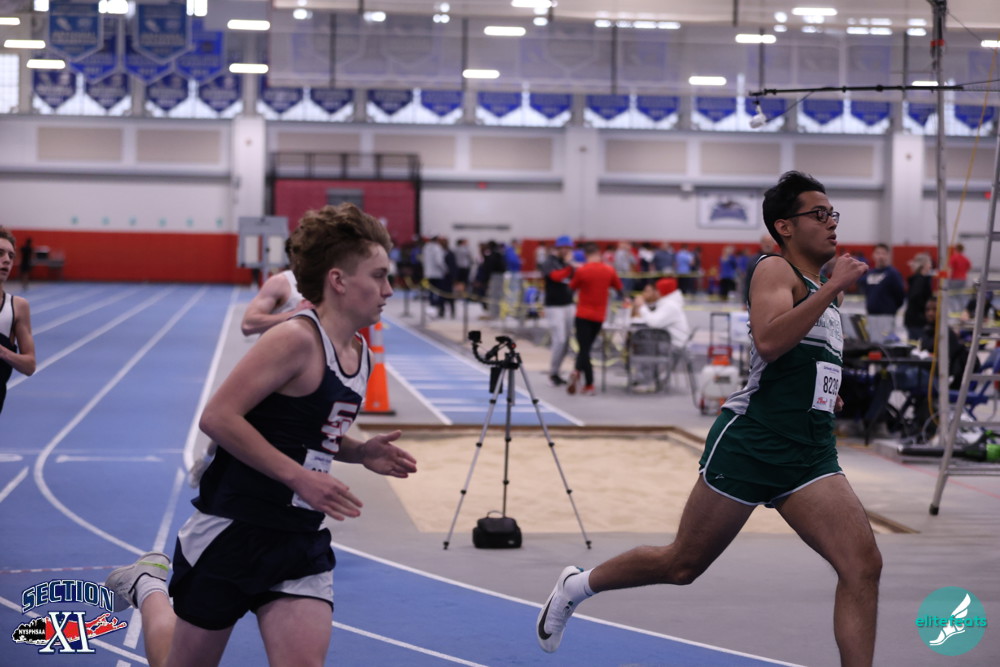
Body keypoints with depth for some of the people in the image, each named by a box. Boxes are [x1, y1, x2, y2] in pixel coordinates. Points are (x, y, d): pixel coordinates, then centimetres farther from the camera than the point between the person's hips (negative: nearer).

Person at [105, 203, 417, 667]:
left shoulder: (359, 353, 8)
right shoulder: (296, 339, -19)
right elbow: (218, 417, -24)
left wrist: (360, 453, 2)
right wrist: (299, 477, -25)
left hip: (301, 541, 7)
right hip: (232, 531, -7)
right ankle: (147, 586, 40)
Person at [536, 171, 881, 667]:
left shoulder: (823, 289, 18)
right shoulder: (775, 270, -7)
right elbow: (768, 341, -28)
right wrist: (834, 287, -26)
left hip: (810, 455, 7)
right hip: (751, 441, -7)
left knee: (863, 566, -12)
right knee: (682, 564, 6)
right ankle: (576, 586, 29)